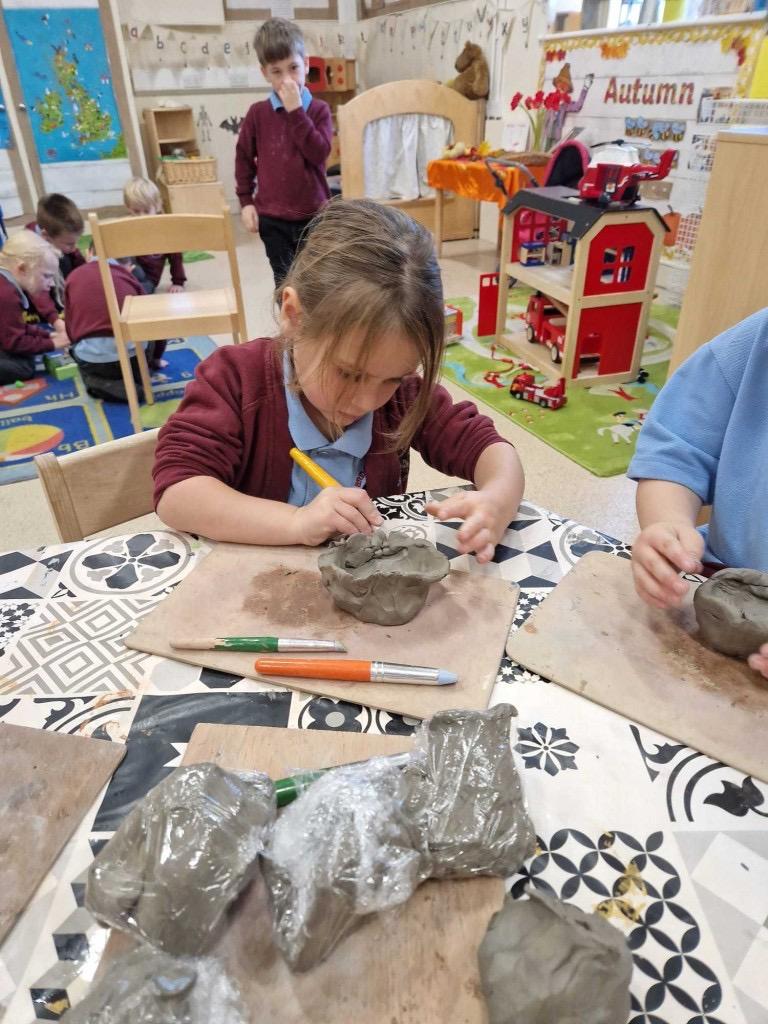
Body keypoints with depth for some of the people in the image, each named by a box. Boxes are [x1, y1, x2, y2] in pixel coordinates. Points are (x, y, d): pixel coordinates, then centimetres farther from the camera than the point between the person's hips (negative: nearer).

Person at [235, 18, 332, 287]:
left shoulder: (319, 110, 0)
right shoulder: (257, 113, 1)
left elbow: (318, 153, -15)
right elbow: (244, 158, 8)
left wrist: (295, 111, -17)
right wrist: (246, 201, 2)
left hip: (313, 215, 0)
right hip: (272, 218, 0)